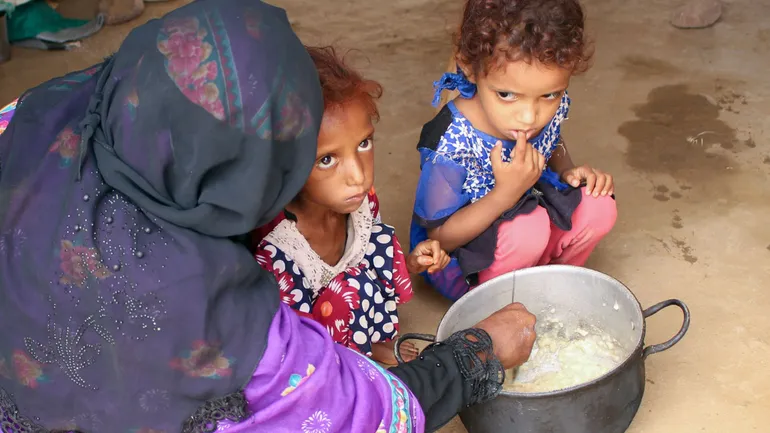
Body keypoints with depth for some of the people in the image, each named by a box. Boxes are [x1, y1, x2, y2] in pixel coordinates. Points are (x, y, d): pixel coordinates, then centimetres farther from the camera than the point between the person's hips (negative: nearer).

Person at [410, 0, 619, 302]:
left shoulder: (550, 108, -15)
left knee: (598, 208, -16)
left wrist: (569, 171, -11)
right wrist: (505, 194, -37)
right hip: (458, 257, -5)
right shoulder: (449, 146, -34)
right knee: (530, 228, -31)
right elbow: (440, 238, -25)